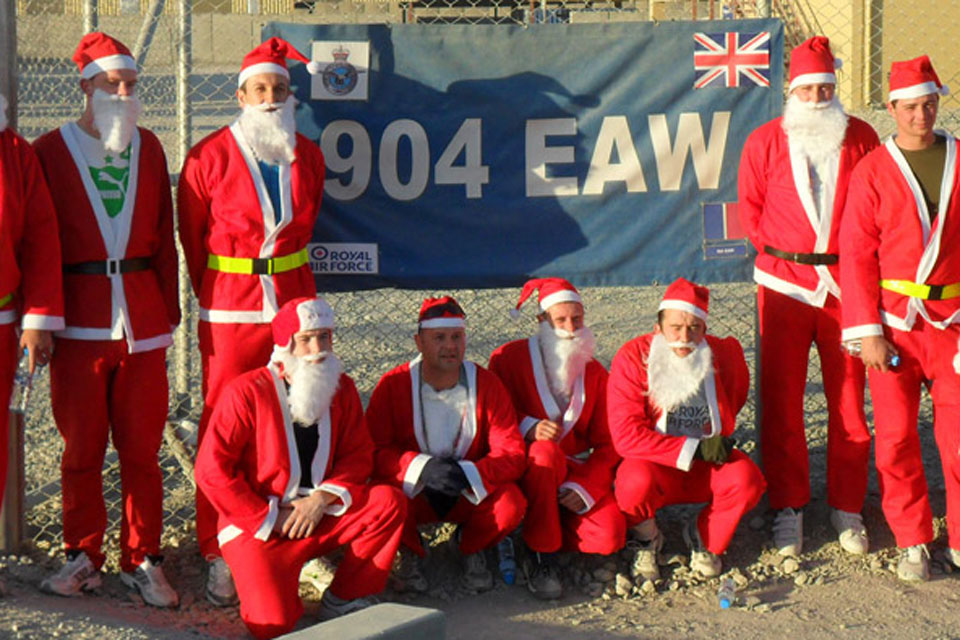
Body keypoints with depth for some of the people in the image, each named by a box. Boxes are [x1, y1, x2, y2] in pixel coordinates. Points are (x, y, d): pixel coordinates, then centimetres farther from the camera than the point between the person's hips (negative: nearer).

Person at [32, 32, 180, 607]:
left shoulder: (149, 149, 11)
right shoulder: (51, 151, 2)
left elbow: (164, 236, 13)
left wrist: (170, 312, 8)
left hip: (143, 321, 2)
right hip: (80, 321, -2)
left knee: (142, 448, 4)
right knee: (82, 449, 5)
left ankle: (143, 561, 14)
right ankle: (84, 558, 18)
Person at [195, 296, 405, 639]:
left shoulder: (341, 388, 3)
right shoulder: (247, 392, -12)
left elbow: (358, 456, 3)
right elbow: (211, 470, -14)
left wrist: (322, 499, -16)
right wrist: (270, 518, -14)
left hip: (319, 516, 5)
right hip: (257, 526, -5)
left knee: (389, 502, -19)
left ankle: (341, 600, -5)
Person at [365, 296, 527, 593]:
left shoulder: (487, 384, -7)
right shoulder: (393, 385, -10)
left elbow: (512, 453, -12)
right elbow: (374, 451, -15)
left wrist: (468, 473, -31)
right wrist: (422, 467, -33)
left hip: (469, 495, 1)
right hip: (412, 494, -1)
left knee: (510, 504, -29)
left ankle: (471, 547, 7)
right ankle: (410, 553, 2)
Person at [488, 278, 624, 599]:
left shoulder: (594, 372, 10)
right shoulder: (509, 358, 0)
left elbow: (607, 443, 6)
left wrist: (586, 488, -11)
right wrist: (527, 427, -22)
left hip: (577, 472, 3)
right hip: (524, 468, -3)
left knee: (611, 536, -24)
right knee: (545, 450, -41)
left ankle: (537, 530, 6)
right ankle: (541, 554, -25)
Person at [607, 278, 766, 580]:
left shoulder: (725, 354, -6)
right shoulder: (631, 358, -16)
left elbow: (735, 400, 20)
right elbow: (626, 435, -22)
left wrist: (717, 442, 9)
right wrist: (694, 449, -24)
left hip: (708, 468, 3)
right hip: (655, 466, -3)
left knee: (747, 480, -27)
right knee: (635, 482, -36)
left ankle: (703, 538, 5)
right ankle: (647, 540, 0)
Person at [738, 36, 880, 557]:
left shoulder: (861, 138, 5)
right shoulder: (765, 142, 4)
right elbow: (750, 206, 10)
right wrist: (776, 251, 2)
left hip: (845, 282, 0)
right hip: (783, 284, 0)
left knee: (848, 399, 3)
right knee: (781, 400, 2)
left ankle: (847, 507, 16)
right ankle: (788, 507, 13)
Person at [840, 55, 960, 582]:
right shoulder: (873, 170, 1)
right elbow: (856, 254, -1)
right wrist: (866, 330, -6)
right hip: (893, 321, -1)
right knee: (895, 436, 2)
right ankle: (912, 542, 15)